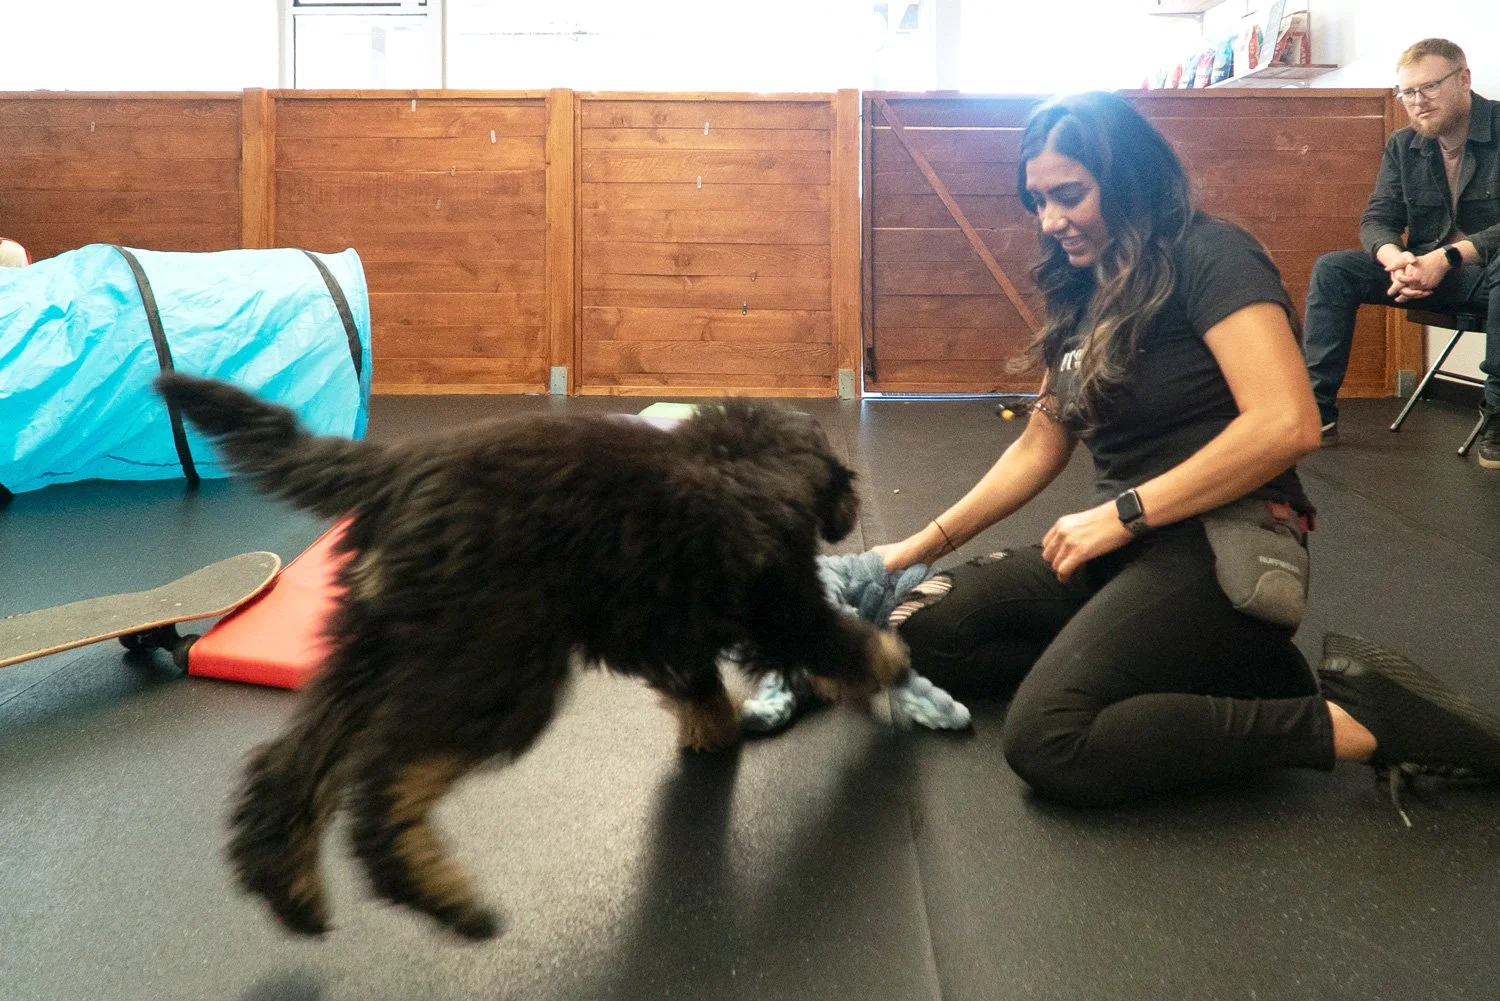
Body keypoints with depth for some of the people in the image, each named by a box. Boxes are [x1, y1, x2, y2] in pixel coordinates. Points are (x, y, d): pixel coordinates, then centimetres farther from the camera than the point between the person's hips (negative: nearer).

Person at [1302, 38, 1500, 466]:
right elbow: (1377, 220, -1)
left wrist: (1448, 257, -33)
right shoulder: (1402, 146, 5)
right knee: (1331, 269, -15)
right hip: (1425, 271, 5)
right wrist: (1396, 258, -25)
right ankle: (1316, 410, -18)